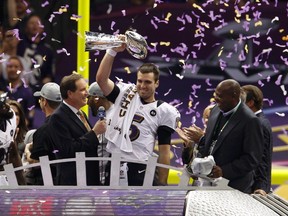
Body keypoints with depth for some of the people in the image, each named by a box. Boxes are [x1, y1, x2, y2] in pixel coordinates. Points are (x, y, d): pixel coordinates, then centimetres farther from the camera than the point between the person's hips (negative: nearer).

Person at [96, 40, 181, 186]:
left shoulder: (164, 111, 5)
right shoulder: (125, 94, 11)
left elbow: (164, 151, 3)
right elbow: (101, 79, -2)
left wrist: (162, 184, -2)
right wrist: (113, 51, -11)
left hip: (139, 169, -2)